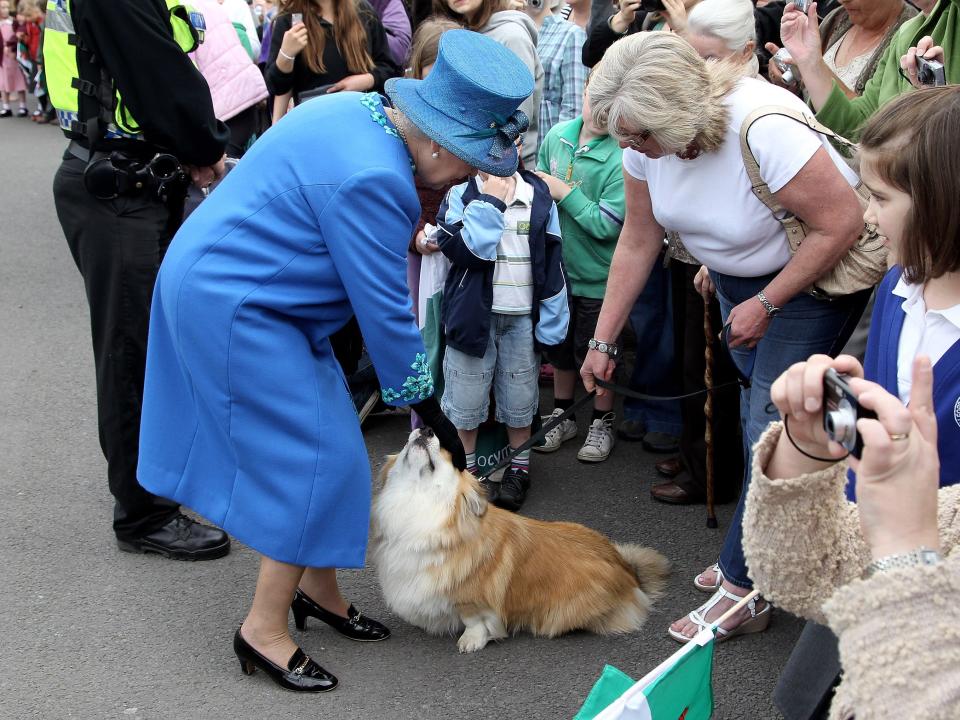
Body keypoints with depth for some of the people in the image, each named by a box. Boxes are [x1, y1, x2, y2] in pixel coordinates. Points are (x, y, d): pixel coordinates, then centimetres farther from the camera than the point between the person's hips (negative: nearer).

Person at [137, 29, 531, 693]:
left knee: (320, 440, 13)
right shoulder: (370, 179, -27)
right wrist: (431, 414, -12)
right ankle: (265, 630, 5)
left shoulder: (362, 111, 3)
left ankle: (318, 589, 26)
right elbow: (386, 311, -22)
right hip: (232, 307, -10)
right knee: (318, 460, -6)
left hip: (229, 284, 10)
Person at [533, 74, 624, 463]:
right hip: (557, 268, 5)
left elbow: (606, 226, -24)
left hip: (596, 277, -5)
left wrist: (564, 193, -20)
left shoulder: (622, 159, -22)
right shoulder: (557, 135, -5)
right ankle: (561, 414, 41)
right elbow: (538, 184, 12)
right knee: (559, 344, 21)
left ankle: (602, 422, 33)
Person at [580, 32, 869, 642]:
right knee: (755, 408, 15)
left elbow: (842, 223, -29)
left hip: (815, 272, -7)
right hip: (735, 269, 7)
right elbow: (638, 242, -4)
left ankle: (745, 591, 2)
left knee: (773, 423, -9)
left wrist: (766, 304, -22)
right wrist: (602, 340, -2)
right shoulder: (646, 134, -15)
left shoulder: (763, 129, -36)